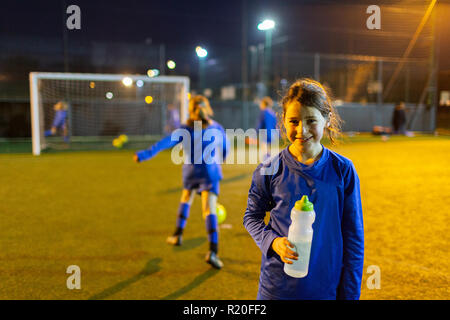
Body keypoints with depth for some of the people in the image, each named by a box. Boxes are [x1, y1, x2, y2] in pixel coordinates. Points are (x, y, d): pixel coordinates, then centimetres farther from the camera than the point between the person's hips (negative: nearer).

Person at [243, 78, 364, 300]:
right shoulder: (268, 171, -8)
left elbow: (354, 237, -2)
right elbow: (252, 216, 6)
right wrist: (272, 242, -14)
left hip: (327, 288, 0)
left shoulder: (343, 170, -8)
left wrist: (350, 293, -1)